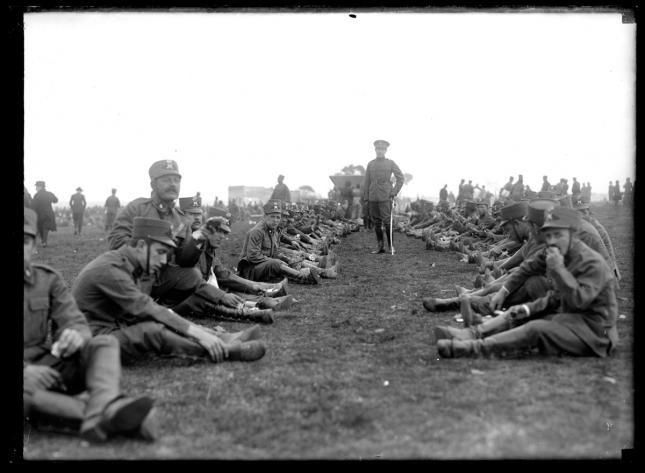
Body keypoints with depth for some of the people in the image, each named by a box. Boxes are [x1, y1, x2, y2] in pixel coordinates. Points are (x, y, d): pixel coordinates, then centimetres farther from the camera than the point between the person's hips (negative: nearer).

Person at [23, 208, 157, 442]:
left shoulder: (48, 279, 10)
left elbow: (76, 322, 0)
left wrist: (76, 334, -27)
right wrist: (24, 371, -27)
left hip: (49, 363, 4)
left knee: (105, 343, -20)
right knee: (28, 392, -39)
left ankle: (104, 406, -50)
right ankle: (103, 415, -50)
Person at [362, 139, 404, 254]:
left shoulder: (391, 163, 3)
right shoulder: (370, 164, 10)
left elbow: (400, 178, 3)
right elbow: (366, 182, 11)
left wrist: (394, 193, -6)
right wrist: (365, 198, 6)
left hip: (385, 197, -3)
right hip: (373, 197, 3)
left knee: (387, 222, -9)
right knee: (376, 223, 5)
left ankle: (391, 245, 3)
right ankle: (379, 247, 10)